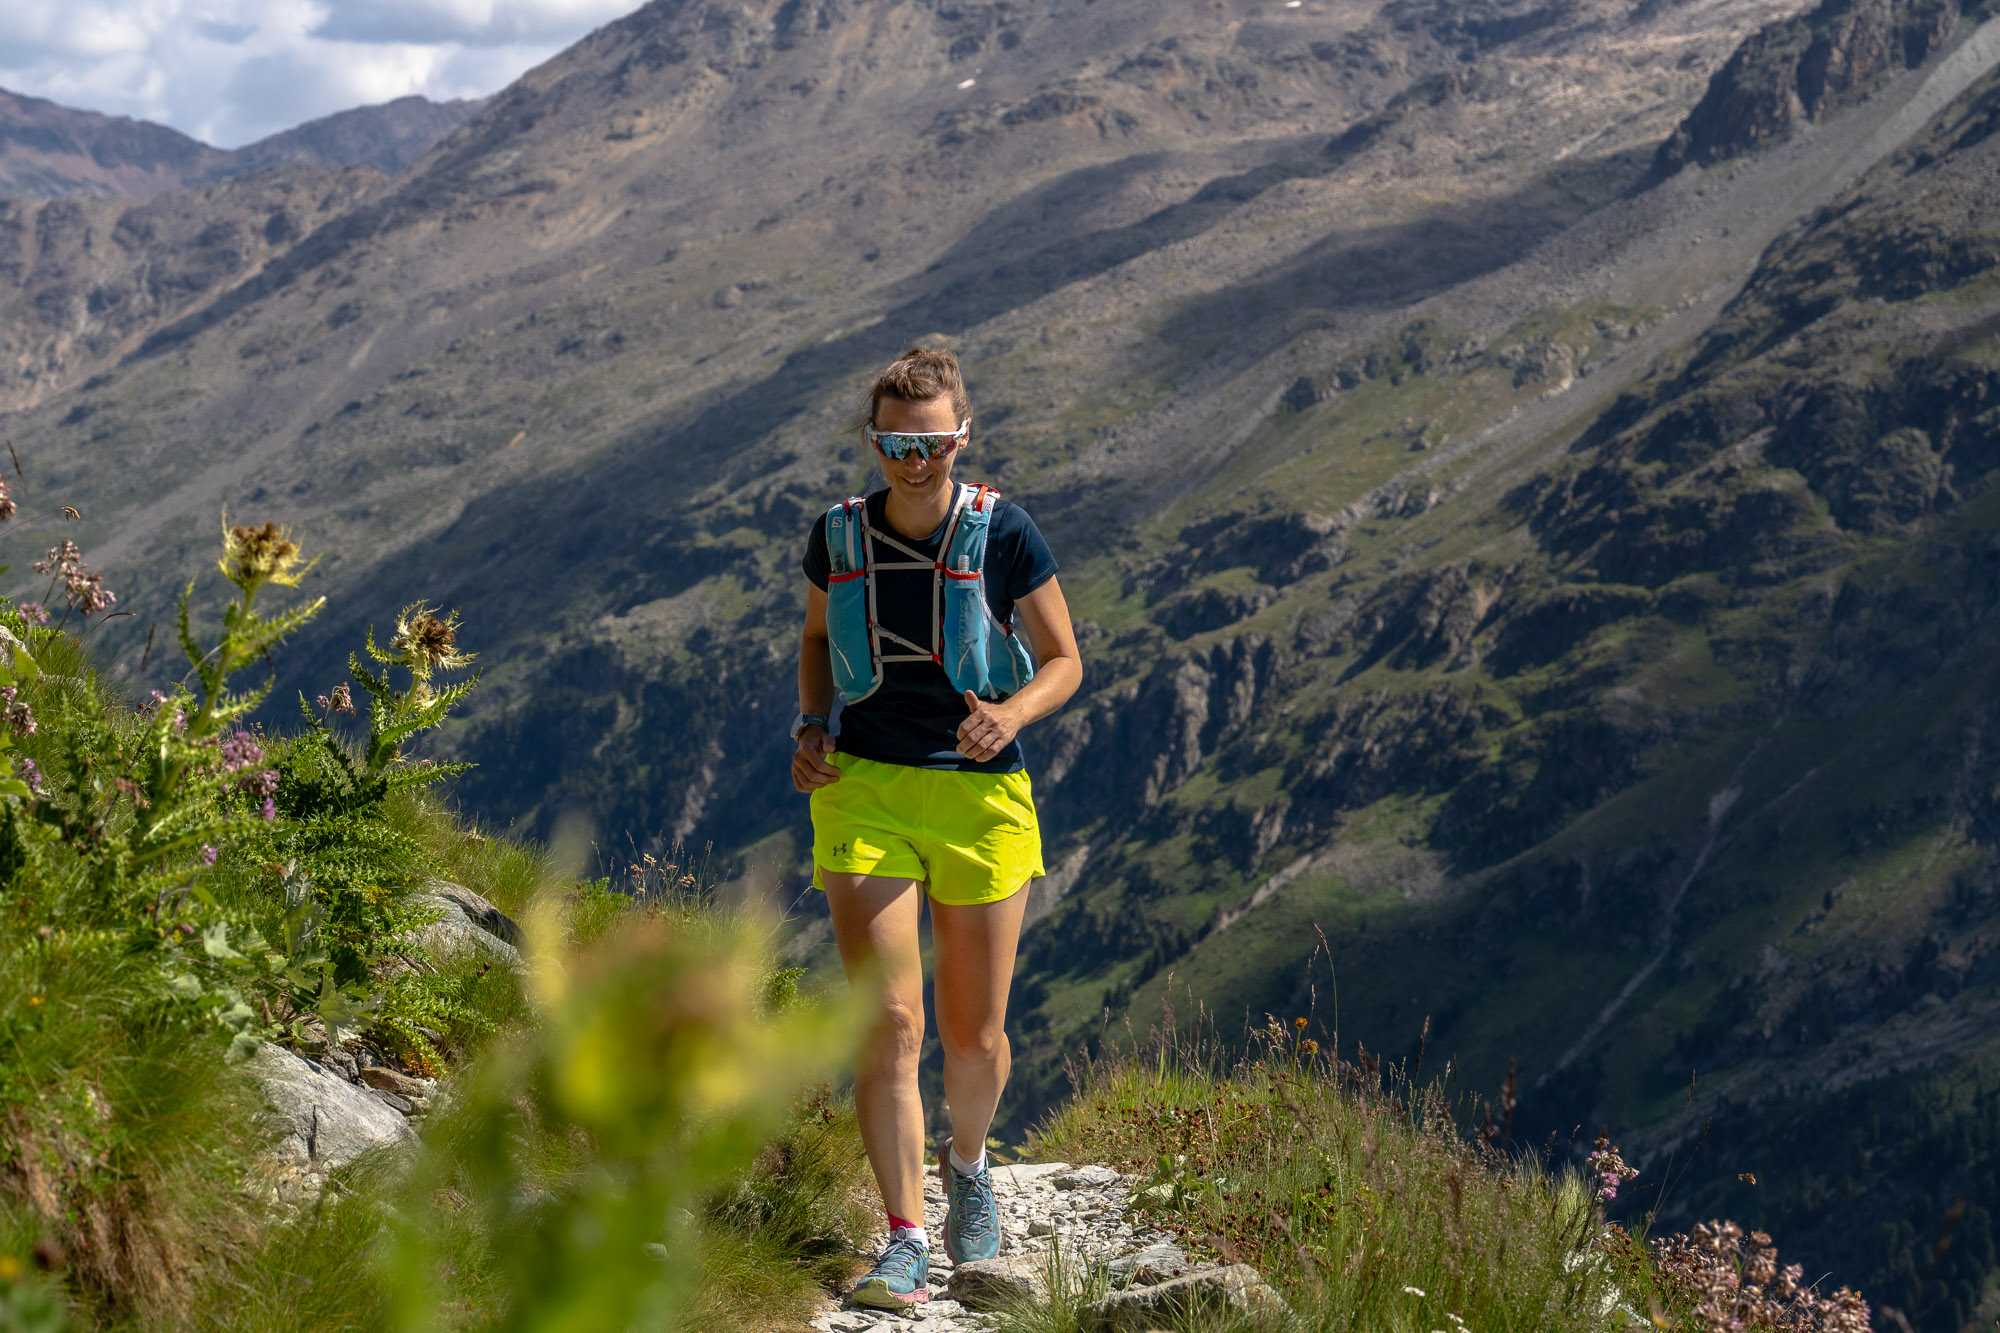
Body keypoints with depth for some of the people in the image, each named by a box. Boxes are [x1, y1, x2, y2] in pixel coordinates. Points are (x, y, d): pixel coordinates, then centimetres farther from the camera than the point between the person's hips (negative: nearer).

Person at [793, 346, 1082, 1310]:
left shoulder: (1004, 534, -6)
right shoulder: (838, 535, 1)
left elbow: (1064, 661, 2)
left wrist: (1013, 715, -18)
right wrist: (810, 725, 3)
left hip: (981, 793, -1)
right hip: (864, 787, 1)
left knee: (974, 1034, 8)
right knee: (888, 1022, -11)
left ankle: (967, 1163, 40)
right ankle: (904, 1241, -5)